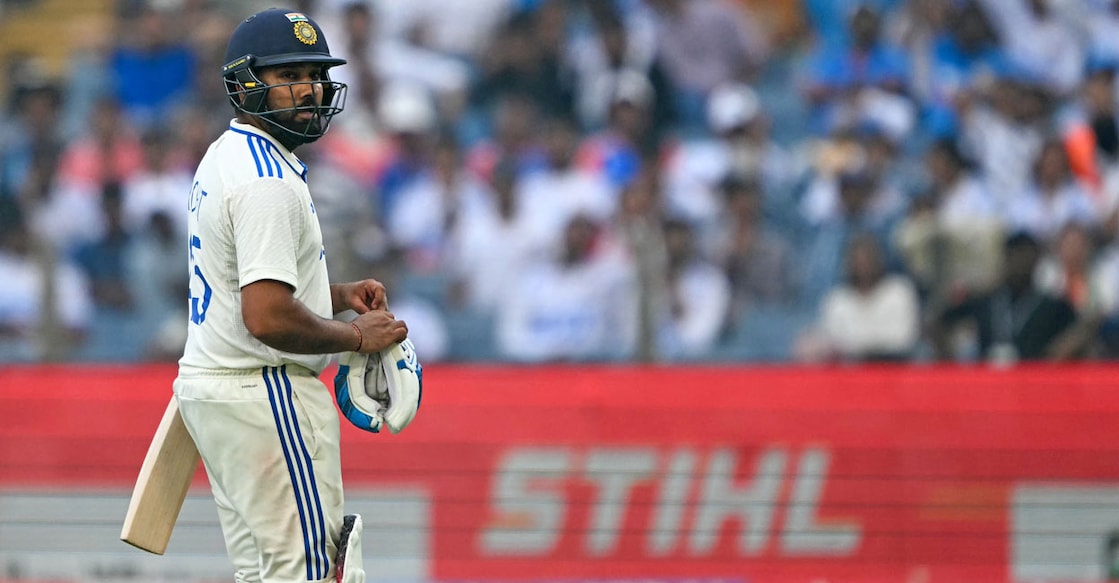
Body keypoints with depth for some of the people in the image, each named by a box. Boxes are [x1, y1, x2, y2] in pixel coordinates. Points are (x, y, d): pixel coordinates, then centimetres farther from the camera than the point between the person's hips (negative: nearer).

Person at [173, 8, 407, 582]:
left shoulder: (224, 156, 14)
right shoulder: (267, 181, -19)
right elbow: (267, 319, -27)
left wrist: (339, 296, 12)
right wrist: (356, 336, -12)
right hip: (262, 395, -10)